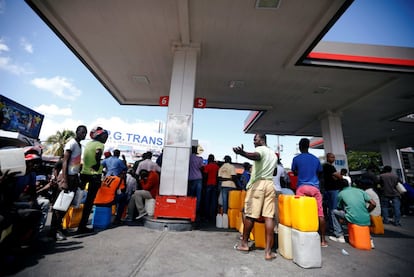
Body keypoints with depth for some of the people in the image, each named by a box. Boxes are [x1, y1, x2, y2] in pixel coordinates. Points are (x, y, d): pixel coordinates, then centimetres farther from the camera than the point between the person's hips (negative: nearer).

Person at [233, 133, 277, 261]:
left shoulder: (260, 149, -4)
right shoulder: (273, 153, 22)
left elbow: (256, 156, -28)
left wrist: (242, 153, -49)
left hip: (257, 184, -7)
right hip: (270, 184, 7)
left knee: (249, 215, 5)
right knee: (269, 216, 1)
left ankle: (244, 243, 20)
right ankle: (268, 251, 1)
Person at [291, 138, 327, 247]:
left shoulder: (296, 159, 2)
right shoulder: (316, 159, 10)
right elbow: (319, 173, 19)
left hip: (302, 187, -3)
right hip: (315, 187, 3)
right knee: (320, 214, 7)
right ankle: (323, 240, 13)